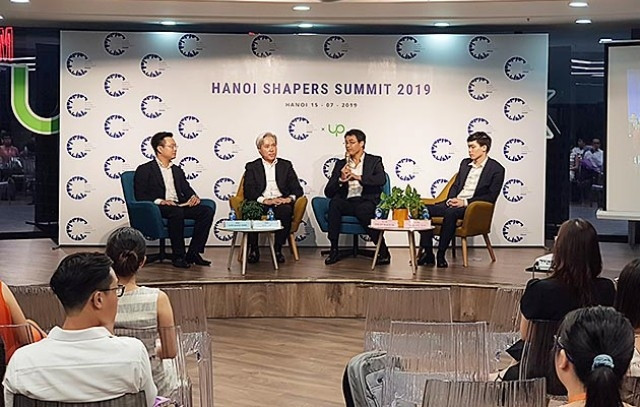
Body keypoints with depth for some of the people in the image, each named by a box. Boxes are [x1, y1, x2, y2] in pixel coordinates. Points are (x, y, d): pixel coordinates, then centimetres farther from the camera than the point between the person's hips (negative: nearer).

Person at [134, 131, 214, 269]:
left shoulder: (177, 170, 25)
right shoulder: (144, 170, 5)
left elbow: (187, 190, 20)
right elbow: (140, 196, -5)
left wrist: (193, 197, -4)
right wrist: (159, 201, -20)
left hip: (179, 206, 6)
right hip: (159, 208, -6)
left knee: (207, 211, -18)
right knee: (176, 212, -39)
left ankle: (193, 253, -17)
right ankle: (178, 256, -29)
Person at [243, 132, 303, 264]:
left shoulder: (286, 165, 19)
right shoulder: (252, 167, 14)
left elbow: (298, 190, 11)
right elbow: (248, 192, 0)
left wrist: (289, 198, -12)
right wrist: (264, 200, -18)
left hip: (280, 203, 1)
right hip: (260, 204, -1)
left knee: (286, 210, -35)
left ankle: (278, 249, -23)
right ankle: (254, 250, -20)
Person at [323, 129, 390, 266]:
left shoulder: (375, 161, 11)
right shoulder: (341, 164, 18)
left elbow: (382, 180, -11)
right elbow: (328, 192, 10)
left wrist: (358, 177, -21)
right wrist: (341, 180, -10)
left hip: (366, 202, -3)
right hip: (347, 203, 3)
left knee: (362, 210, -38)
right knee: (334, 203, -31)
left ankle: (383, 251, -24)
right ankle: (334, 250, -28)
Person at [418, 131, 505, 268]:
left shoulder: (496, 169, -2)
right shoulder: (465, 163, 19)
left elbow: (491, 197, -9)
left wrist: (465, 202, -16)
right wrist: (451, 199, -1)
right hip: (454, 203, 7)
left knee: (450, 213, -39)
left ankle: (441, 255, -30)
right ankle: (428, 253, -16)